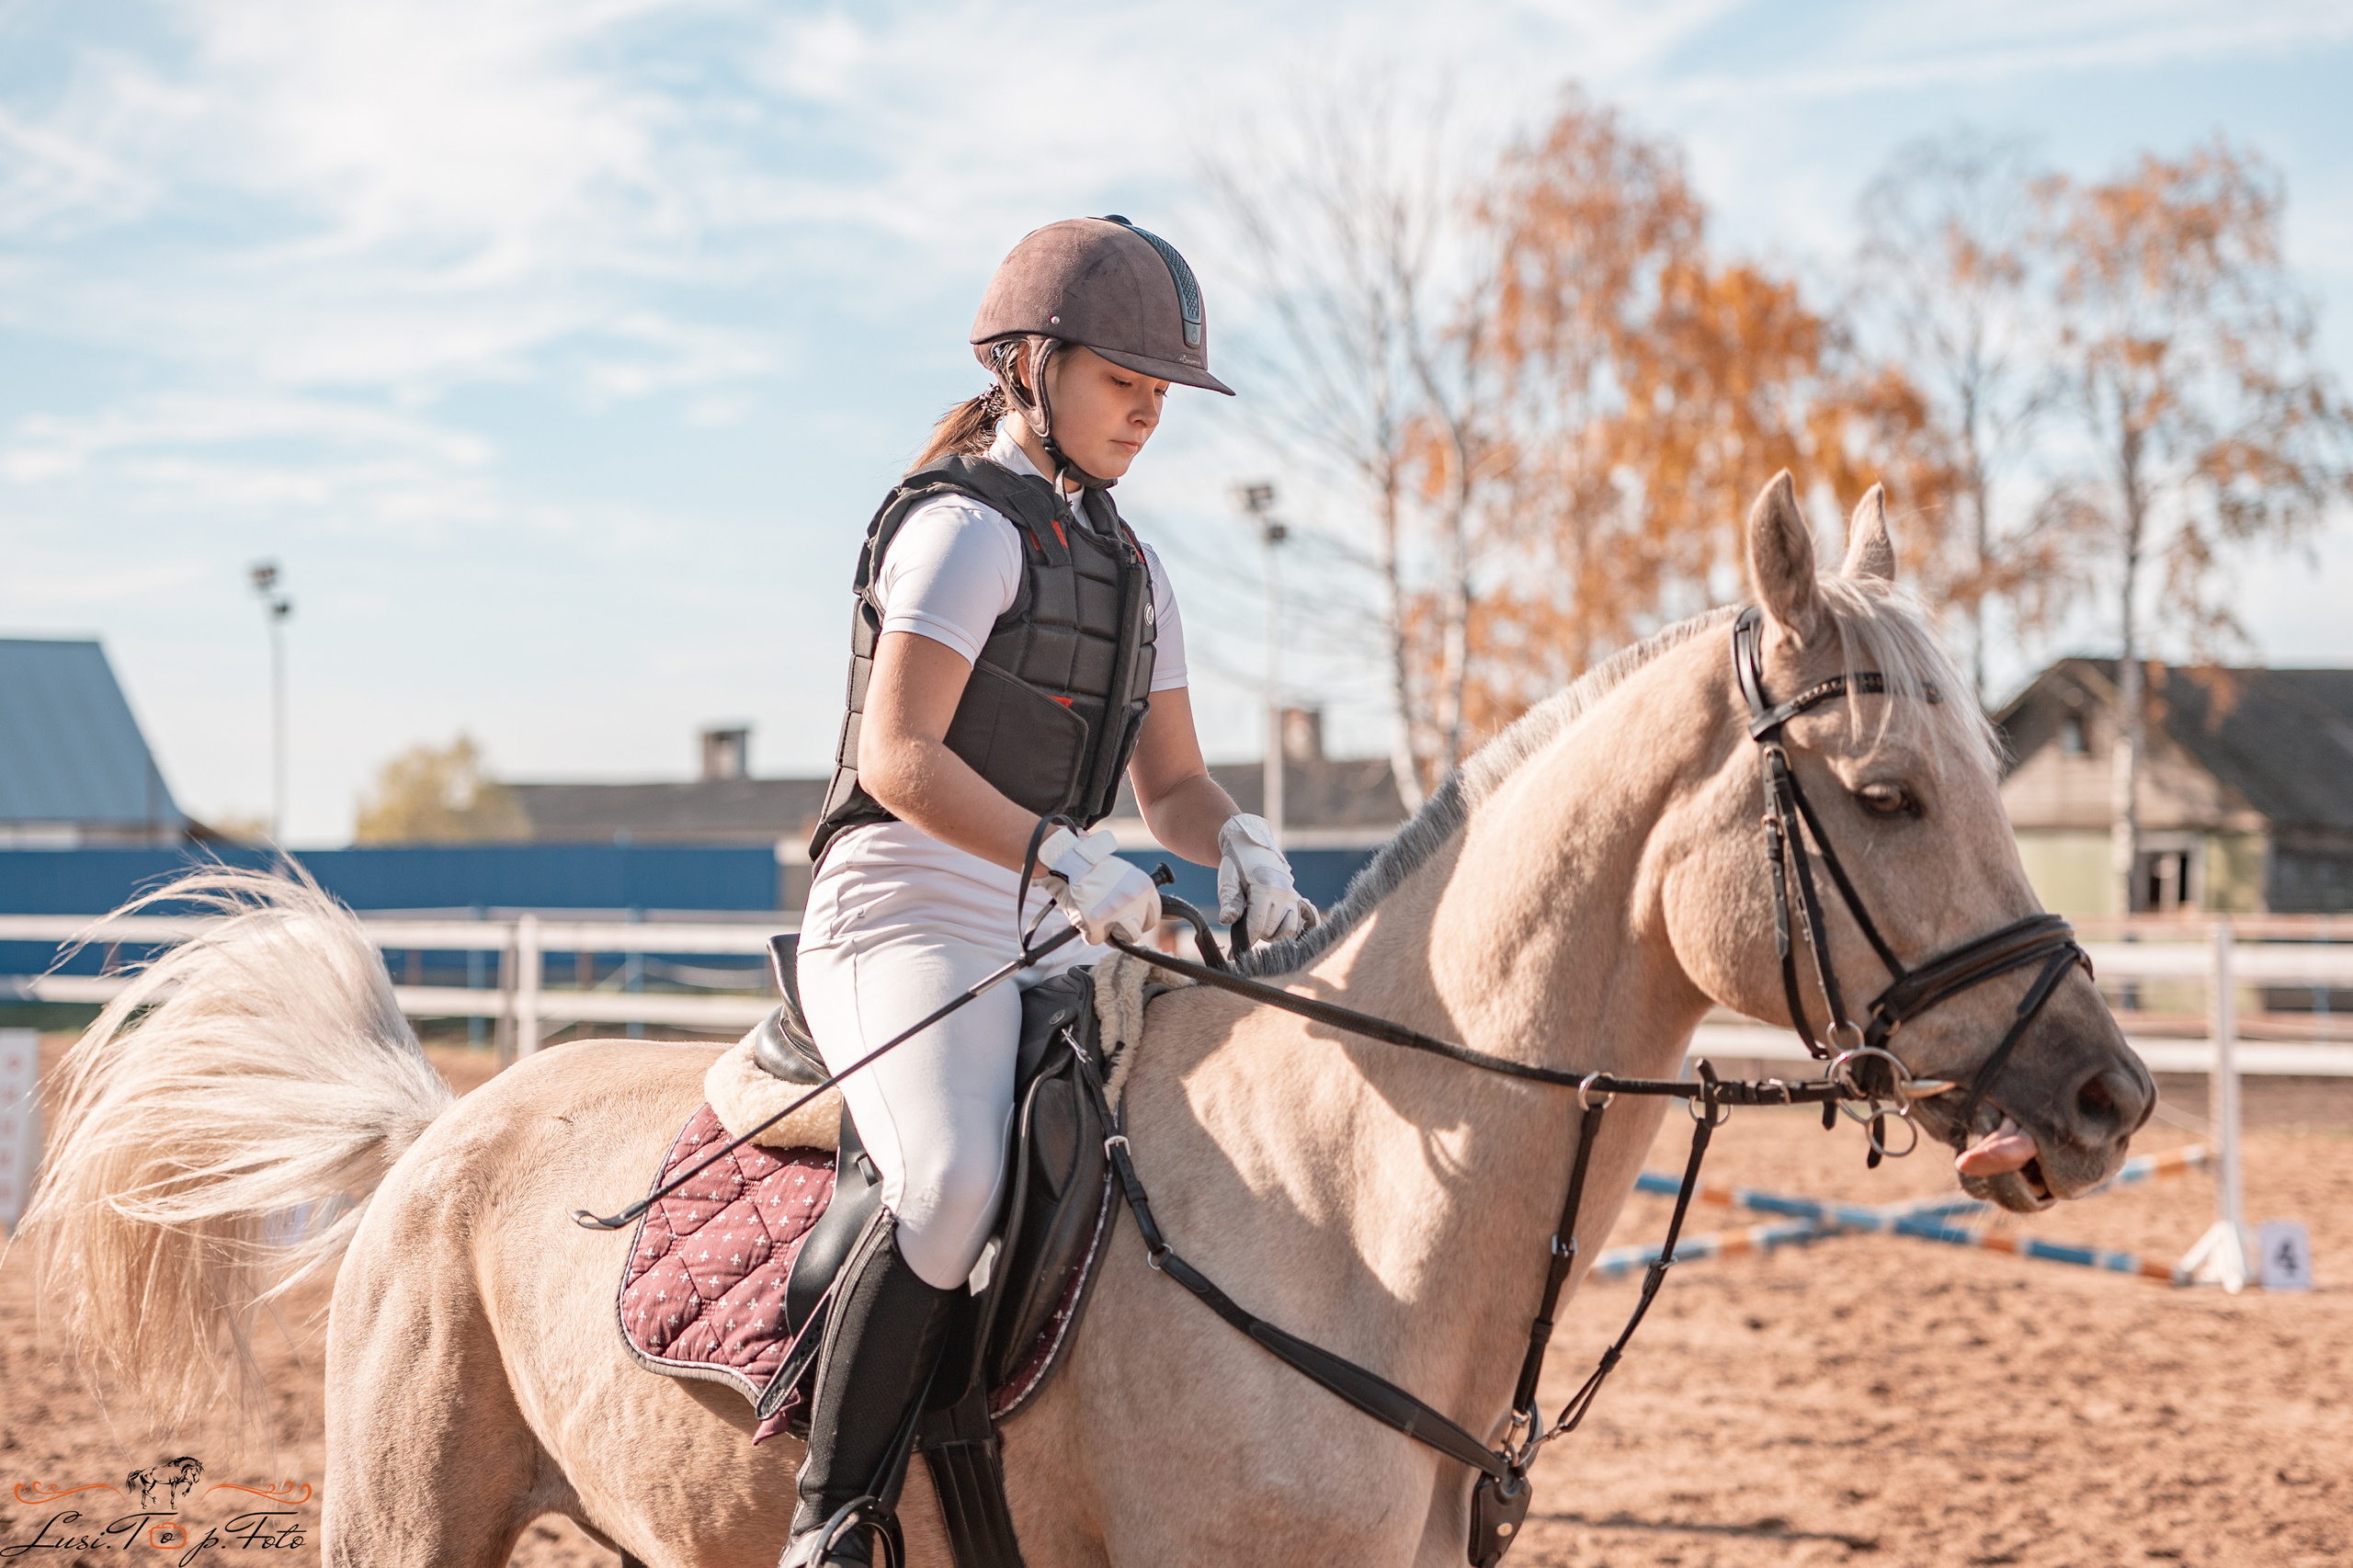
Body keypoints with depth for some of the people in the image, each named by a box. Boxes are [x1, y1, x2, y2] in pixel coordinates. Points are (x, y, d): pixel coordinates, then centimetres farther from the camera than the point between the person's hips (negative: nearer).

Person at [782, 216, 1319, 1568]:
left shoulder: (1130, 566, 20)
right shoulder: (967, 527, -8)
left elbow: (1171, 779, 20)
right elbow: (898, 759, -18)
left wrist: (1242, 846, -3)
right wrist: (1067, 863, -30)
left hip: (1051, 941, 9)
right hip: (907, 919, -9)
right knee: (959, 1178, -34)